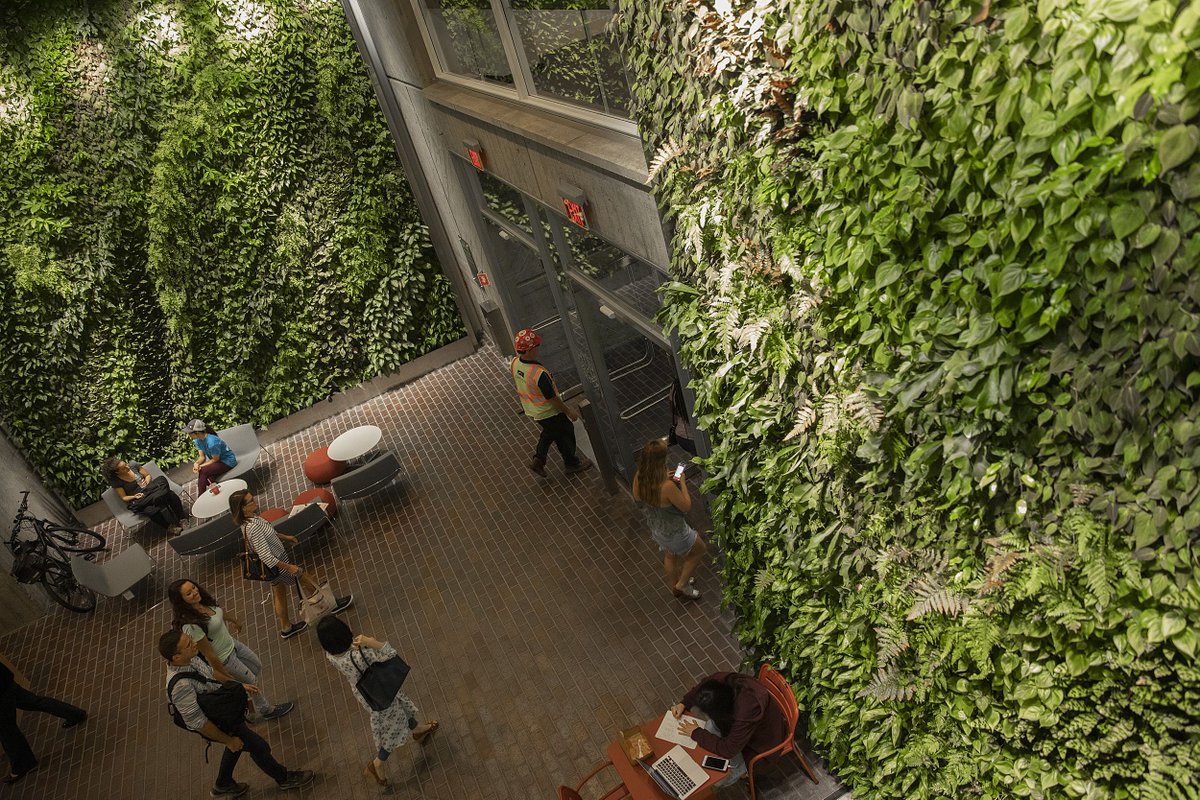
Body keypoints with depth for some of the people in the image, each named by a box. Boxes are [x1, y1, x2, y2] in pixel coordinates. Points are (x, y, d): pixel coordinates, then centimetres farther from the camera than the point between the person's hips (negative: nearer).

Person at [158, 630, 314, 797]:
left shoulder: (190, 658, -16)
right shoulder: (180, 686, -39)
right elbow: (197, 722, -30)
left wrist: (239, 685, 8)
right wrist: (228, 741, -18)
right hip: (222, 723, -8)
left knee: (237, 745, 31)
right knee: (259, 747, 10)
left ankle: (223, 785, 54)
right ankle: (284, 778, 35)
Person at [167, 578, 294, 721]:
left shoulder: (204, 601, -15)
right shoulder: (191, 625, -38)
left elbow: (222, 611, 10)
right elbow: (208, 653, -27)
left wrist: (235, 620, 30)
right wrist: (224, 675, -16)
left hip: (232, 644, 7)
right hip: (224, 659, -7)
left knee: (257, 666, 25)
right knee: (252, 682, 15)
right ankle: (266, 710, 42)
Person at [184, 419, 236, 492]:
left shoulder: (211, 442, -30)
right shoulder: (198, 440, -5)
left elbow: (215, 459, -19)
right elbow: (202, 456, 2)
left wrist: (201, 466, -20)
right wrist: (196, 463, -19)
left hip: (228, 461, -7)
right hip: (218, 461, 7)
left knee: (203, 471, -23)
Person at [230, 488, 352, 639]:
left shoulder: (249, 518, -9)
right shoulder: (252, 528, -37)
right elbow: (266, 557, -34)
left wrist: (285, 537, 19)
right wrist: (289, 567, -25)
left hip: (275, 562, 8)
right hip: (276, 564, -8)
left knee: (279, 595, 26)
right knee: (311, 582, 13)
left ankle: (286, 628, 46)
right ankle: (333, 604, 35)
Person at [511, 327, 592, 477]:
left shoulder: (515, 363, -14)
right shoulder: (539, 373, -38)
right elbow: (552, 398, -25)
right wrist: (569, 411, -9)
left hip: (531, 411, 7)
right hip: (548, 413, -7)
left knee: (549, 431, 31)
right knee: (565, 434, 18)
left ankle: (538, 460, 32)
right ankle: (572, 463, 38)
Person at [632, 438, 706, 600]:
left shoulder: (638, 477, -20)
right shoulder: (667, 487, -40)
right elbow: (686, 506, -24)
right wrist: (682, 482, -12)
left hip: (655, 528, 6)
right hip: (673, 531, -6)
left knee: (670, 556, 34)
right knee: (700, 549, 25)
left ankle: (675, 585, 58)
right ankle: (682, 585, 34)